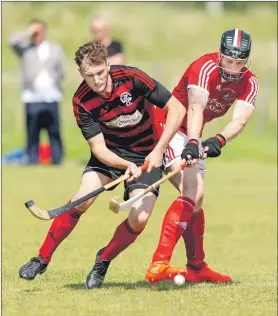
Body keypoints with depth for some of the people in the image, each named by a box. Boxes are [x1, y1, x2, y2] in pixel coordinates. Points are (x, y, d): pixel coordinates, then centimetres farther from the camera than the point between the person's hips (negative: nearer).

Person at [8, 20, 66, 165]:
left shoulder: (55, 49, 17)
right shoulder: (25, 49, 10)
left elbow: (62, 71, 15)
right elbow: (12, 41, -9)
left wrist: (54, 80, -1)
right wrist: (29, 33, -5)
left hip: (52, 98, 1)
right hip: (32, 99, -1)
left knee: (55, 134, -1)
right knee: (32, 135, -5)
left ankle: (58, 163, 3)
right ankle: (32, 163, -2)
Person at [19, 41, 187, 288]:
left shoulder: (131, 78, -25)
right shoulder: (82, 101, -18)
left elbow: (177, 109, -20)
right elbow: (99, 148, -19)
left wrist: (159, 150, -26)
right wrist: (128, 166, -37)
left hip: (147, 155, -1)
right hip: (110, 151, 1)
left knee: (139, 219, -18)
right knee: (81, 200, -20)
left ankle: (103, 261, 9)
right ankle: (42, 260, -4)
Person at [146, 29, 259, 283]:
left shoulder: (249, 83, -5)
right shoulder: (206, 68, -24)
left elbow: (240, 119, -23)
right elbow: (195, 108, -39)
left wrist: (220, 140, -43)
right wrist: (192, 144, -55)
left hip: (193, 136, 8)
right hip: (170, 128, -8)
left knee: (196, 201, 17)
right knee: (192, 192, -24)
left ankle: (197, 269, 33)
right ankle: (159, 264, -34)